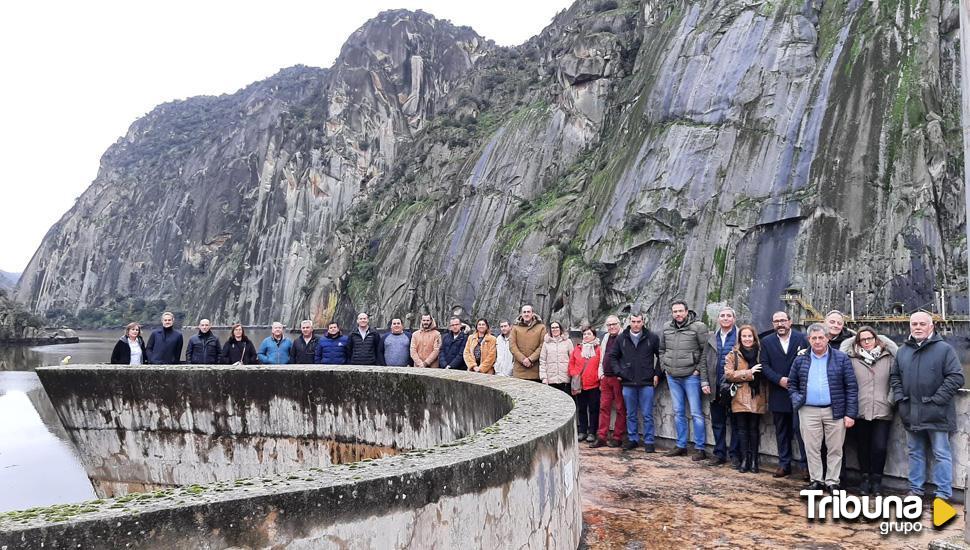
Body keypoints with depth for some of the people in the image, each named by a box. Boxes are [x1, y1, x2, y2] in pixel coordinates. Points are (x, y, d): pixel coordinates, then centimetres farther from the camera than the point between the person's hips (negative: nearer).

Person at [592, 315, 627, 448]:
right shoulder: (606, 338, 16)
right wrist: (601, 374, 15)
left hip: (619, 378, -7)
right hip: (605, 378, 7)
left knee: (620, 408, 2)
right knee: (604, 407, 6)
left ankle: (617, 437, 8)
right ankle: (601, 437, 10)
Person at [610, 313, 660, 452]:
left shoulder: (652, 338, -2)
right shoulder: (621, 338, 4)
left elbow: (660, 356, 5)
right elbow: (613, 356, 14)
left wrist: (657, 374, 0)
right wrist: (619, 372, 4)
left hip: (647, 383, -2)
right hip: (628, 383, 2)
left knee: (647, 415, 1)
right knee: (630, 415, 11)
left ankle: (649, 441, 9)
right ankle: (632, 439, 21)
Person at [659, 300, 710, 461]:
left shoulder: (698, 327, -9)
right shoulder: (666, 328, 7)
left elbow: (705, 353, -10)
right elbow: (662, 350, 20)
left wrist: (704, 380, -13)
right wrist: (665, 367, 6)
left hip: (691, 376, -5)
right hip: (672, 377, 5)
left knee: (696, 413, -3)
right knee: (678, 413, 12)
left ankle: (699, 448, 4)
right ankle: (681, 446, 22)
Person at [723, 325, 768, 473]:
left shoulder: (760, 353, 8)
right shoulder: (733, 354, 5)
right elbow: (728, 374, -5)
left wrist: (767, 397, -1)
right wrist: (749, 373, -12)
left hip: (757, 398, 1)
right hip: (740, 398, 0)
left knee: (754, 428, 2)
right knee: (742, 428, 2)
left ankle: (754, 459, 10)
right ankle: (744, 459, 8)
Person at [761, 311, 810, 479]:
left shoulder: (802, 338, 1)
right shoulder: (766, 342, 7)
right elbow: (764, 365, 1)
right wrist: (779, 379, -12)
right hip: (778, 394, 3)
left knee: (800, 428, -6)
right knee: (781, 431, 10)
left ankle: (806, 465, 2)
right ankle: (784, 464, 17)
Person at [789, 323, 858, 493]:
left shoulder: (841, 358, 0)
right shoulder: (800, 360, 7)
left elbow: (851, 388, -1)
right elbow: (792, 383, 17)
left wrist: (850, 413, -6)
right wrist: (796, 399, -2)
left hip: (835, 411, -2)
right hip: (808, 411, 2)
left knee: (835, 449, 5)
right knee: (811, 448, 6)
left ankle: (832, 482, 16)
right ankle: (816, 480, 17)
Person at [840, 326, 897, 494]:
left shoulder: (888, 357, 2)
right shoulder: (852, 358, 0)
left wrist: (892, 399, -2)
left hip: (882, 411, 0)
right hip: (860, 411, 1)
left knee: (880, 447, -3)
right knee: (862, 446, 10)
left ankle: (876, 479, 16)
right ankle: (866, 477, 25)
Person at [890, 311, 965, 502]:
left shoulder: (944, 349, -5)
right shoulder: (902, 351, 10)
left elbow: (956, 377, -11)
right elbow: (894, 377, 19)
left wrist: (937, 399, -14)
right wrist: (900, 397, 5)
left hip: (936, 413, -5)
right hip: (911, 413, 5)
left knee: (941, 454, 2)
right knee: (915, 452, 14)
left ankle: (944, 494, 9)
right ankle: (915, 489, 24)